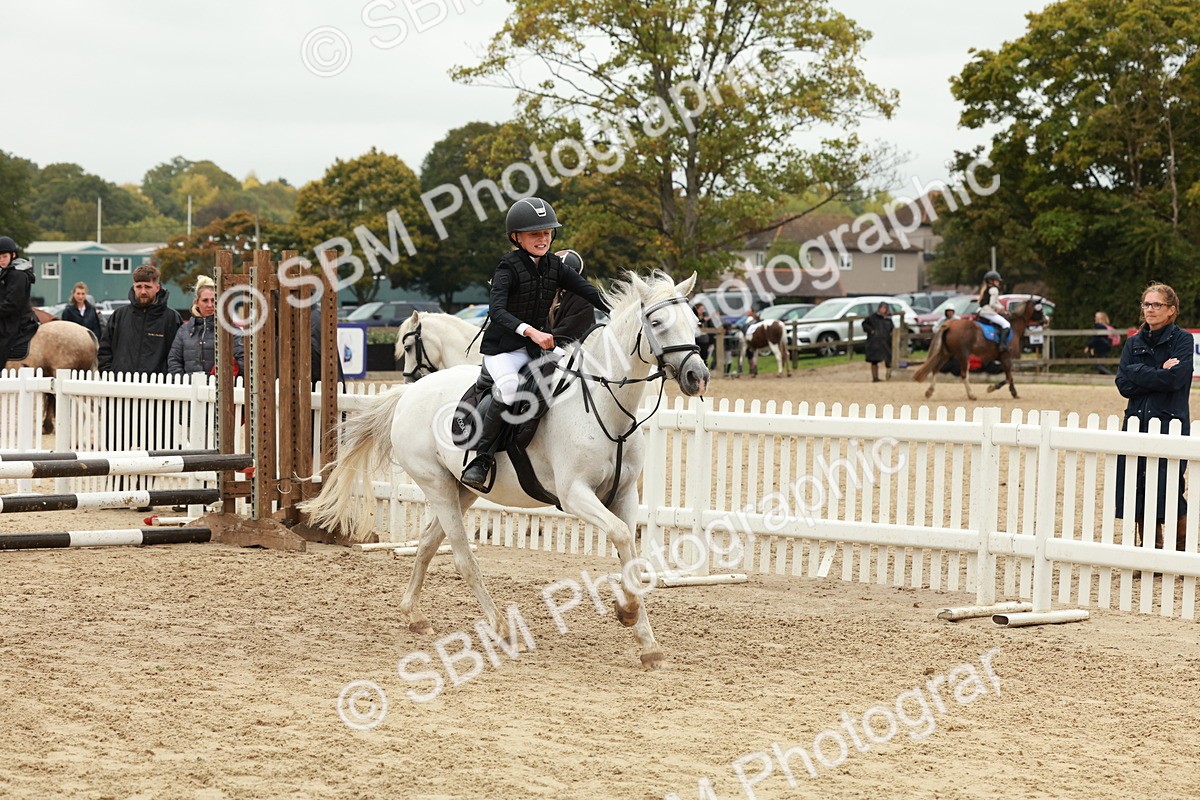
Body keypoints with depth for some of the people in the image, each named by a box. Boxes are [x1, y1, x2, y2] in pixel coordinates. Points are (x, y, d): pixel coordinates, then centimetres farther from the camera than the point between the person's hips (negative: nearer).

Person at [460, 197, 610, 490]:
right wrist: (530, 331, -42)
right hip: (503, 348, -6)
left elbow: (589, 292, 2)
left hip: (538, 346, 6)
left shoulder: (555, 266, 5)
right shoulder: (509, 268, -12)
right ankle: (481, 458, -24)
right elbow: (496, 310, -27)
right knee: (510, 389, -34)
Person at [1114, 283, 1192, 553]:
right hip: (1137, 422, 5)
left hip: (1170, 424, -5)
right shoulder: (1134, 343, 12)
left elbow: (1175, 379, -16)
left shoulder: (1182, 340, -1)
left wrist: (1137, 372, -7)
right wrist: (1159, 374, -9)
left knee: (1169, 493, -7)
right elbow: (1124, 385, 0)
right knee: (1140, 494, 4)